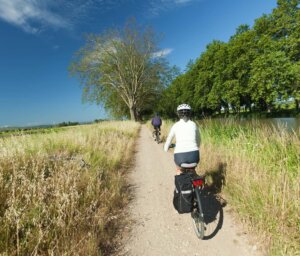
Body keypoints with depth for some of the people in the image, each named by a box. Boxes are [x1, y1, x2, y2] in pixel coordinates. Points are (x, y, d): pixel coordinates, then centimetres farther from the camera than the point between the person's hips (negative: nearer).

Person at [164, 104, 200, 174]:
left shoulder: (175, 125, 6)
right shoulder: (194, 124, 10)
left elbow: (169, 140, 18)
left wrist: (166, 148, 39)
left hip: (180, 156, -1)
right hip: (194, 155, 1)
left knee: (178, 169, 33)